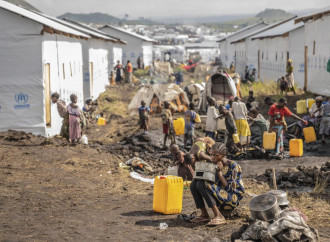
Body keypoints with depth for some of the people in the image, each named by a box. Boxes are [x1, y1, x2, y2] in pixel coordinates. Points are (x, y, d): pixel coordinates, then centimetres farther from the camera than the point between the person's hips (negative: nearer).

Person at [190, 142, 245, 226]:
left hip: (232, 199, -7)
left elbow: (230, 189, -18)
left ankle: (219, 216, -28)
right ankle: (204, 215, -5)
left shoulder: (233, 166, -12)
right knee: (194, 183, -5)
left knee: (202, 184, -25)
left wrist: (219, 172, -19)